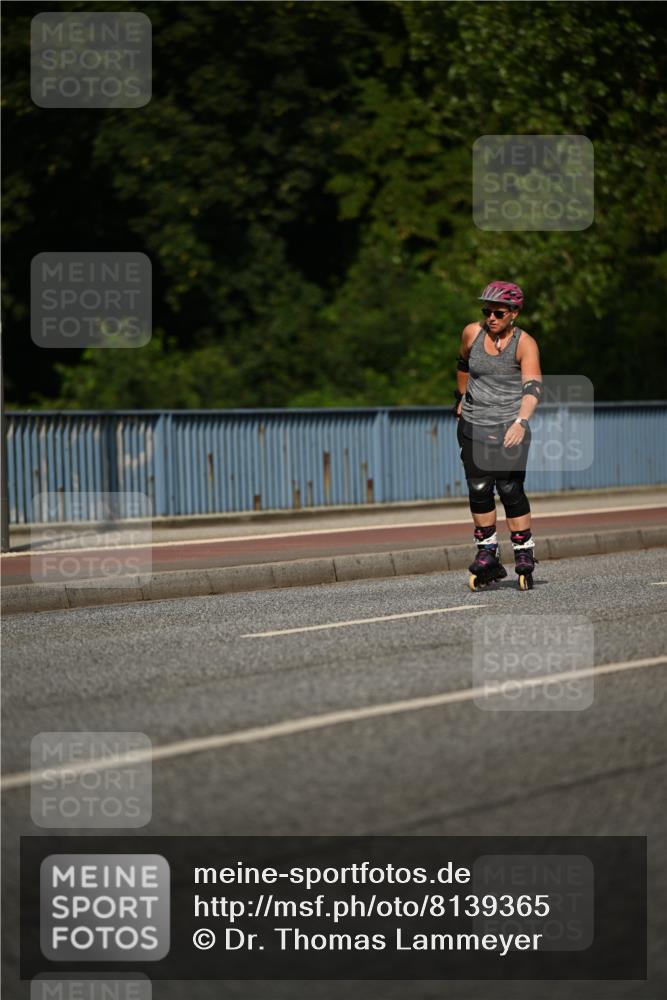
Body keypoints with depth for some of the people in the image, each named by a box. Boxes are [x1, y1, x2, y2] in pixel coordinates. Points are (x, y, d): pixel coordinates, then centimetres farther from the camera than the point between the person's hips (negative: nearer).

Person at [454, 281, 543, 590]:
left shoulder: (524, 344, -13)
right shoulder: (472, 333, -1)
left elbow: (533, 386, -26)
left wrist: (521, 422, -42)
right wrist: (461, 398, 32)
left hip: (510, 428, -3)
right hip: (473, 425, 3)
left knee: (510, 490, -8)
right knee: (478, 489, -4)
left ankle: (524, 556, 4)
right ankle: (487, 555, 7)